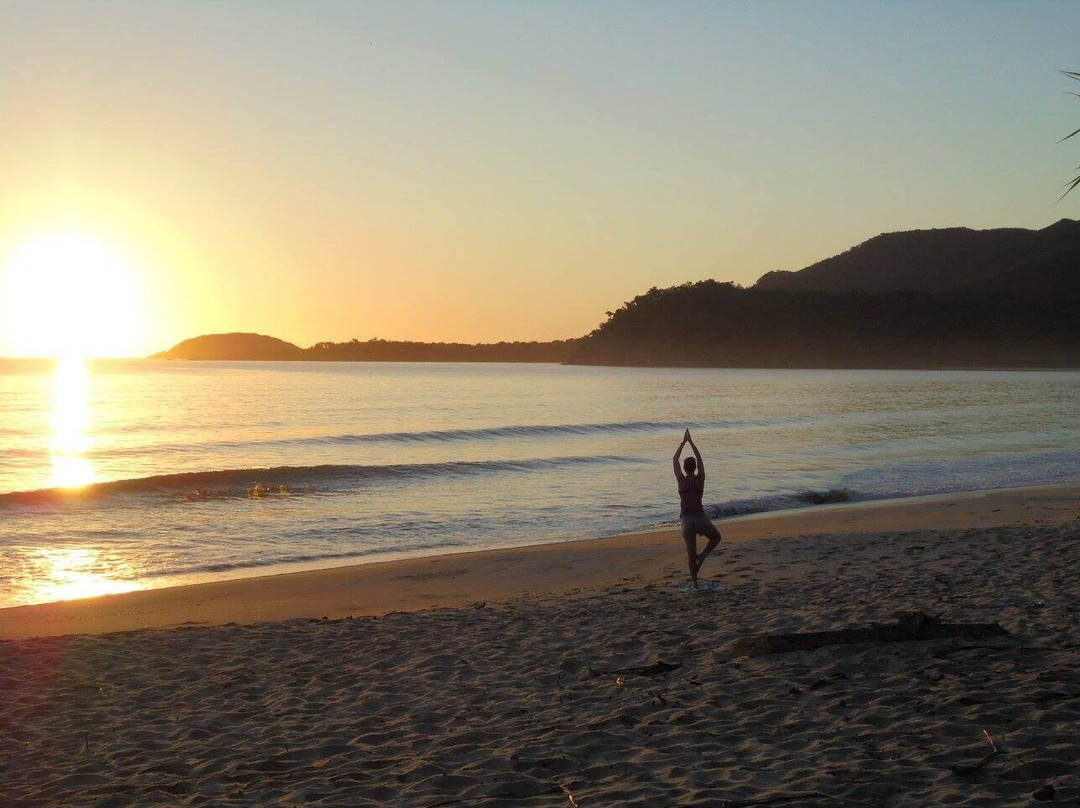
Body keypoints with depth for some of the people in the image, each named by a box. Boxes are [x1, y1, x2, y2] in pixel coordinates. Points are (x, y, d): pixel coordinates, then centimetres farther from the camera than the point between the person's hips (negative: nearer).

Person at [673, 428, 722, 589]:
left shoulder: (682, 480, -6)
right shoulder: (700, 479, -4)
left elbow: (674, 460, 5)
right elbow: (700, 459, 8)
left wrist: (684, 442, 12)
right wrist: (691, 442, 13)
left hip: (687, 520, 0)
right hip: (701, 518, 0)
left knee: (691, 554, 6)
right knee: (716, 537, 26)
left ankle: (695, 582, 5)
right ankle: (702, 557, 3)